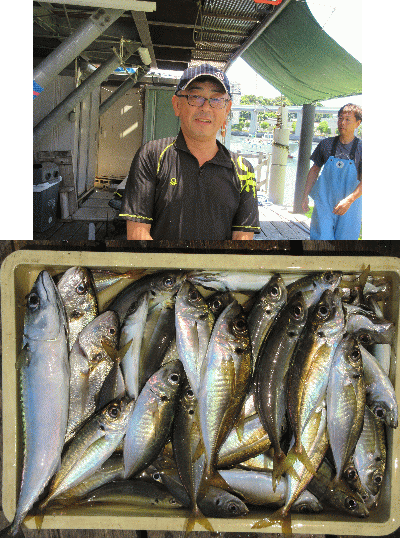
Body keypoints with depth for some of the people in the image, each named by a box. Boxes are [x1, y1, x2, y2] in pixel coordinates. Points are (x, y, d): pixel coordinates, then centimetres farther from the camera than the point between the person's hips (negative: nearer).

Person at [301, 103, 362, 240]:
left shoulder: (360, 148, -4)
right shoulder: (326, 144, 4)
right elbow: (314, 170, 13)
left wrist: (349, 200, -24)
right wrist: (305, 196, 6)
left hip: (349, 207, -1)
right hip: (324, 203, 1)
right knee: (321, 237, -6)